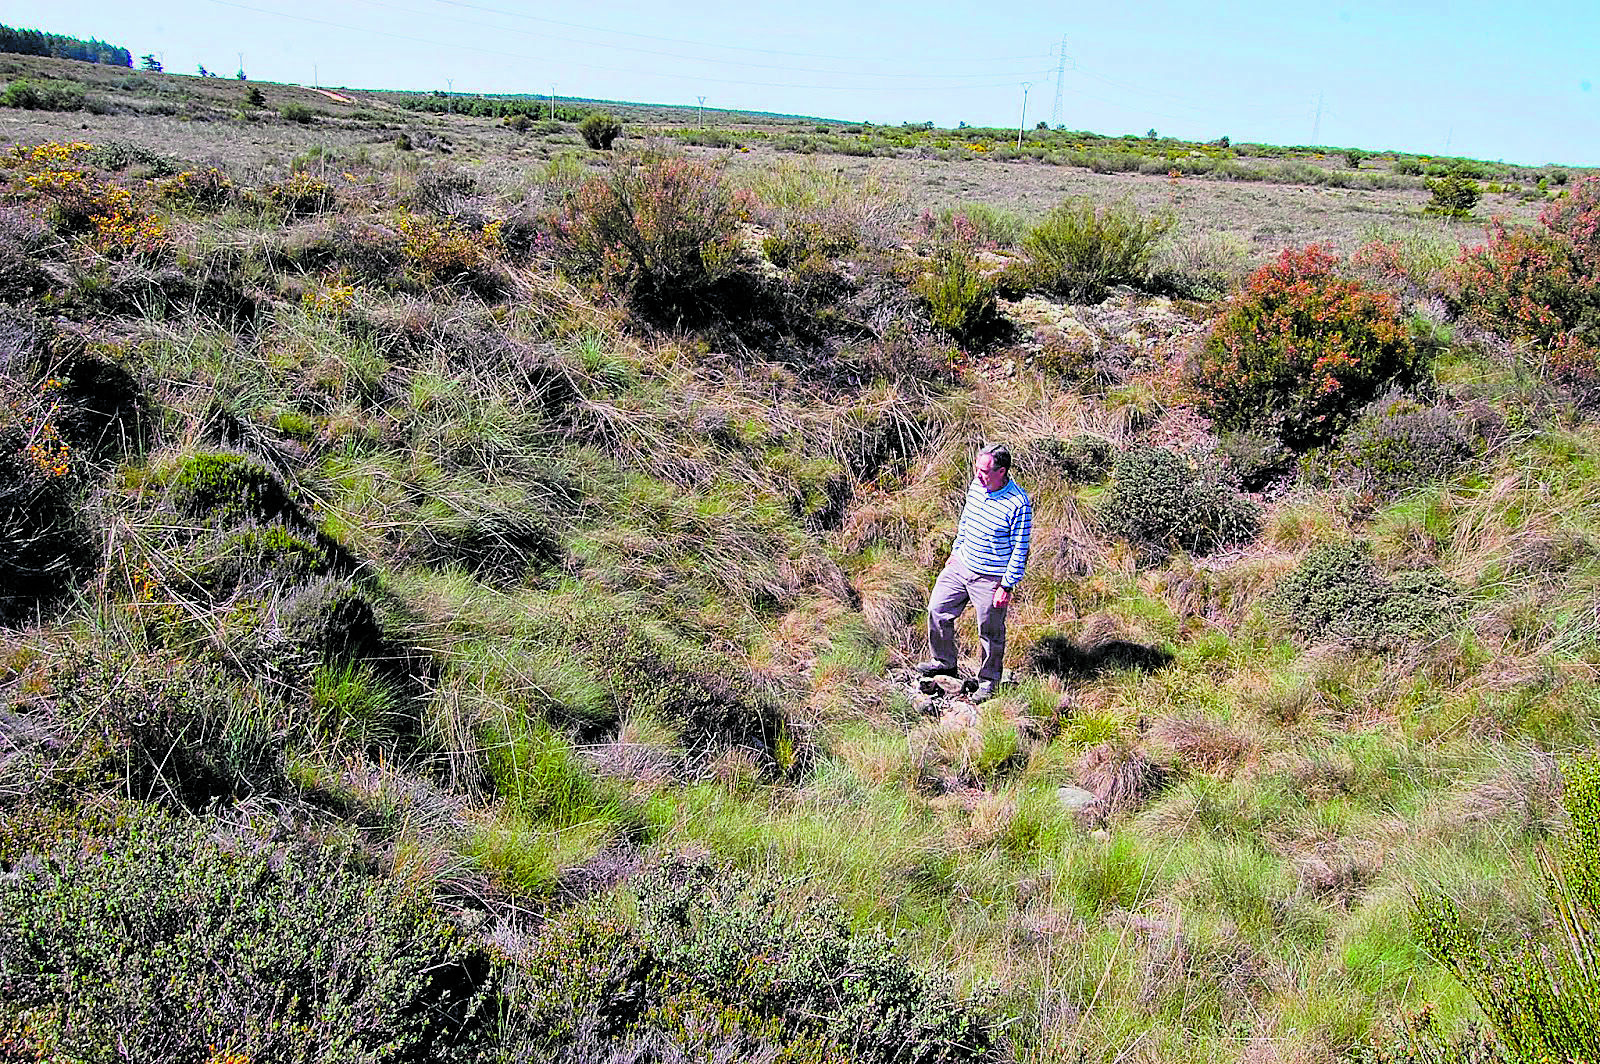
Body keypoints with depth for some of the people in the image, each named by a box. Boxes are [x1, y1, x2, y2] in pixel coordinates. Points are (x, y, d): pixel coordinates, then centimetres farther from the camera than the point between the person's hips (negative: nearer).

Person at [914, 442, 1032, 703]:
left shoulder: (1019, 504, -24)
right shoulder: (976, 485, -4)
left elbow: (1020, 549, -18)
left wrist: (1007, 586, -16)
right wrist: (956, 550, 20)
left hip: (991, 578, -7)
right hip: (961, 564, 7)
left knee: (991, 632, 9)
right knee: (938, 610, 14)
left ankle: (989, 680, 31)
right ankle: (944, 662, 35)